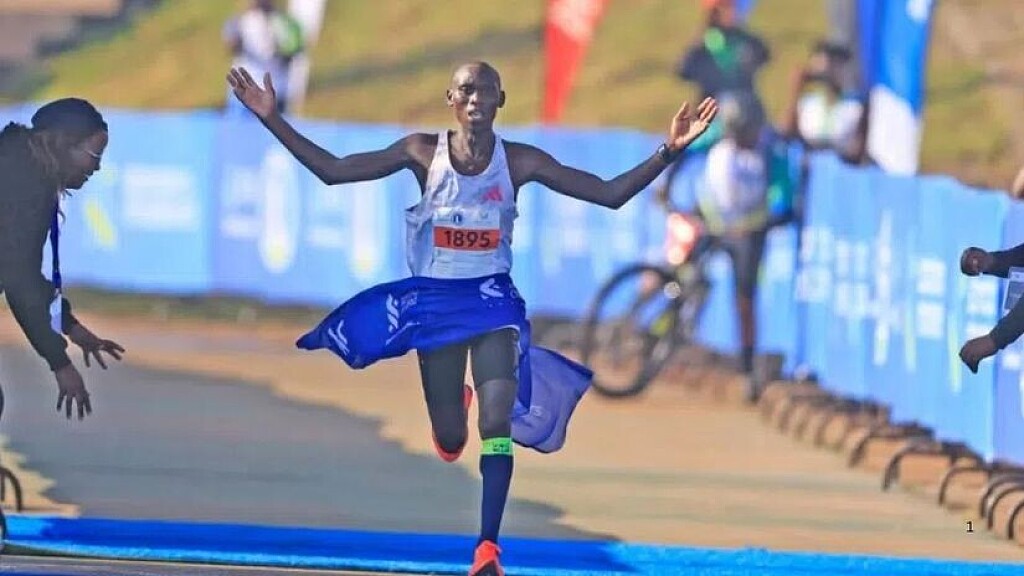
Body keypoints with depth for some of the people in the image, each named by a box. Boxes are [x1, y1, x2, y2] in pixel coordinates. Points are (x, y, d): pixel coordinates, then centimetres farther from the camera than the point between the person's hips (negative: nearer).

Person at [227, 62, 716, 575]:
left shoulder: (519, 161, -6)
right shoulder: (423, 152, -6)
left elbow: (610, 194, -7)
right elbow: (333, 170, -7)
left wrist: (668, 152, -19)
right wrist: (273, 121, -16)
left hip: (492, 299, -1)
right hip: (434, 299, 1)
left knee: (497, 423, -18)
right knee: (449, 440, 10)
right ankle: (452, 411, 50)